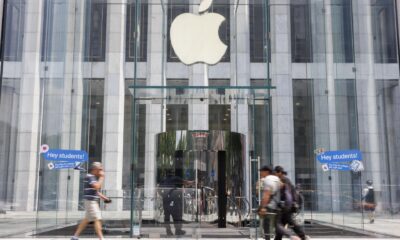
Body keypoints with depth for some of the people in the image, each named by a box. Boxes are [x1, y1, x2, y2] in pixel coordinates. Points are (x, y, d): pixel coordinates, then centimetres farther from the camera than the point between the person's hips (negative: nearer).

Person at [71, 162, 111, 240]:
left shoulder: (94, 177, 17)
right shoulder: (89, 176, -13)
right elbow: (97, 186, -27)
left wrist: (104, 197, 18)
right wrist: (102, 177, -18)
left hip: (94, 201, 10)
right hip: (90, 201, -10)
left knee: (87, 219, 14)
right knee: (97, 219, -12)